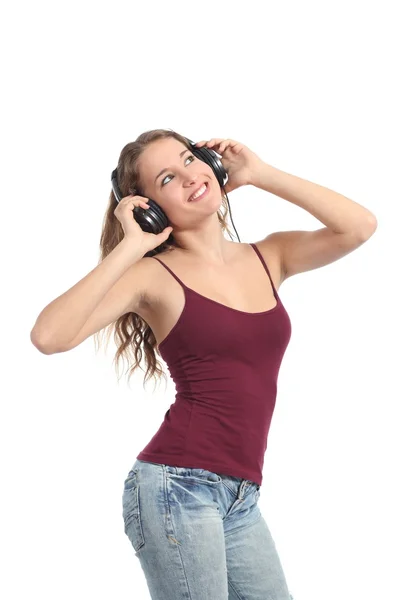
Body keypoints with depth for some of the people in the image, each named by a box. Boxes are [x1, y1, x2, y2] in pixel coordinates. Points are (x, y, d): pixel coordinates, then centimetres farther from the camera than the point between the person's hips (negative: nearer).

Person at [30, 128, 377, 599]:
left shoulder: (268, 258, 11)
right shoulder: (154, 274, -4)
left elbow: (357, 227, -2)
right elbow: (50, 336, -17)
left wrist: (258, 175, 2)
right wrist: (128, 248, -12)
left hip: (241, 499, 6)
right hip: (176, 487, -5)